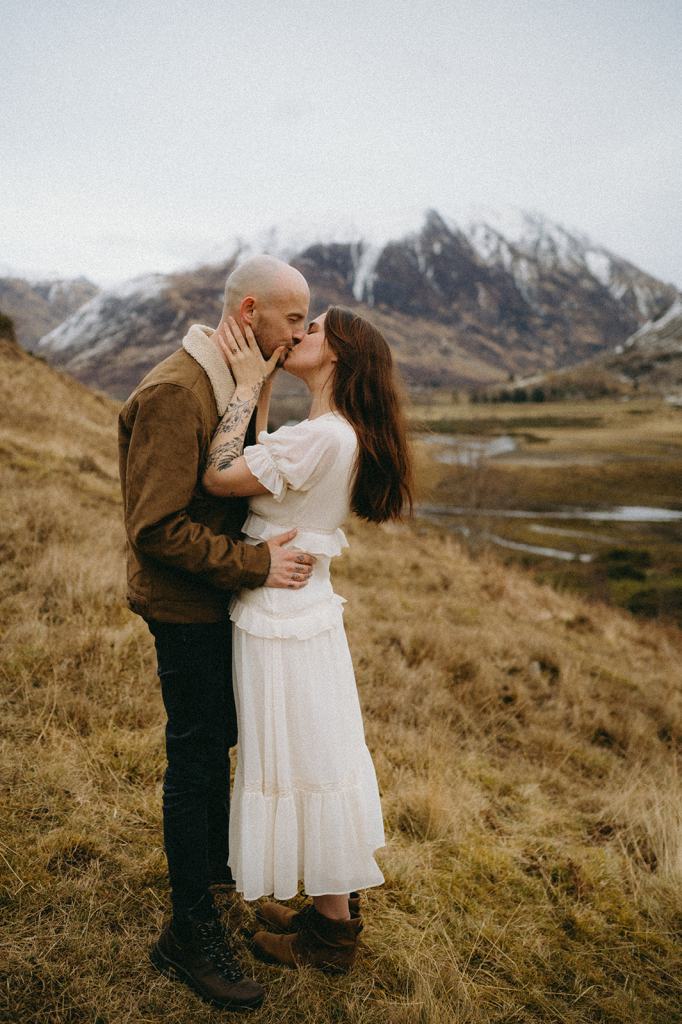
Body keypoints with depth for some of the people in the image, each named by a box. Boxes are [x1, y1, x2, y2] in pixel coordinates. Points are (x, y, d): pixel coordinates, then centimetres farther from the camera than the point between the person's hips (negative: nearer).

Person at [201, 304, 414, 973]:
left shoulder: (323, 437, -23)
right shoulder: (339, 435, 7)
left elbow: (218, 477, -23)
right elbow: (253, 467, 8)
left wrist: (247, 384, -16)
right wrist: (260, 386, 5)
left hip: (280, 621, -9)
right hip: (308, 610, 9)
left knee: (300, 764, 7)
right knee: (318, 757, 20)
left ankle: (331, 935, 28)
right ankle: (337, 905, 40)